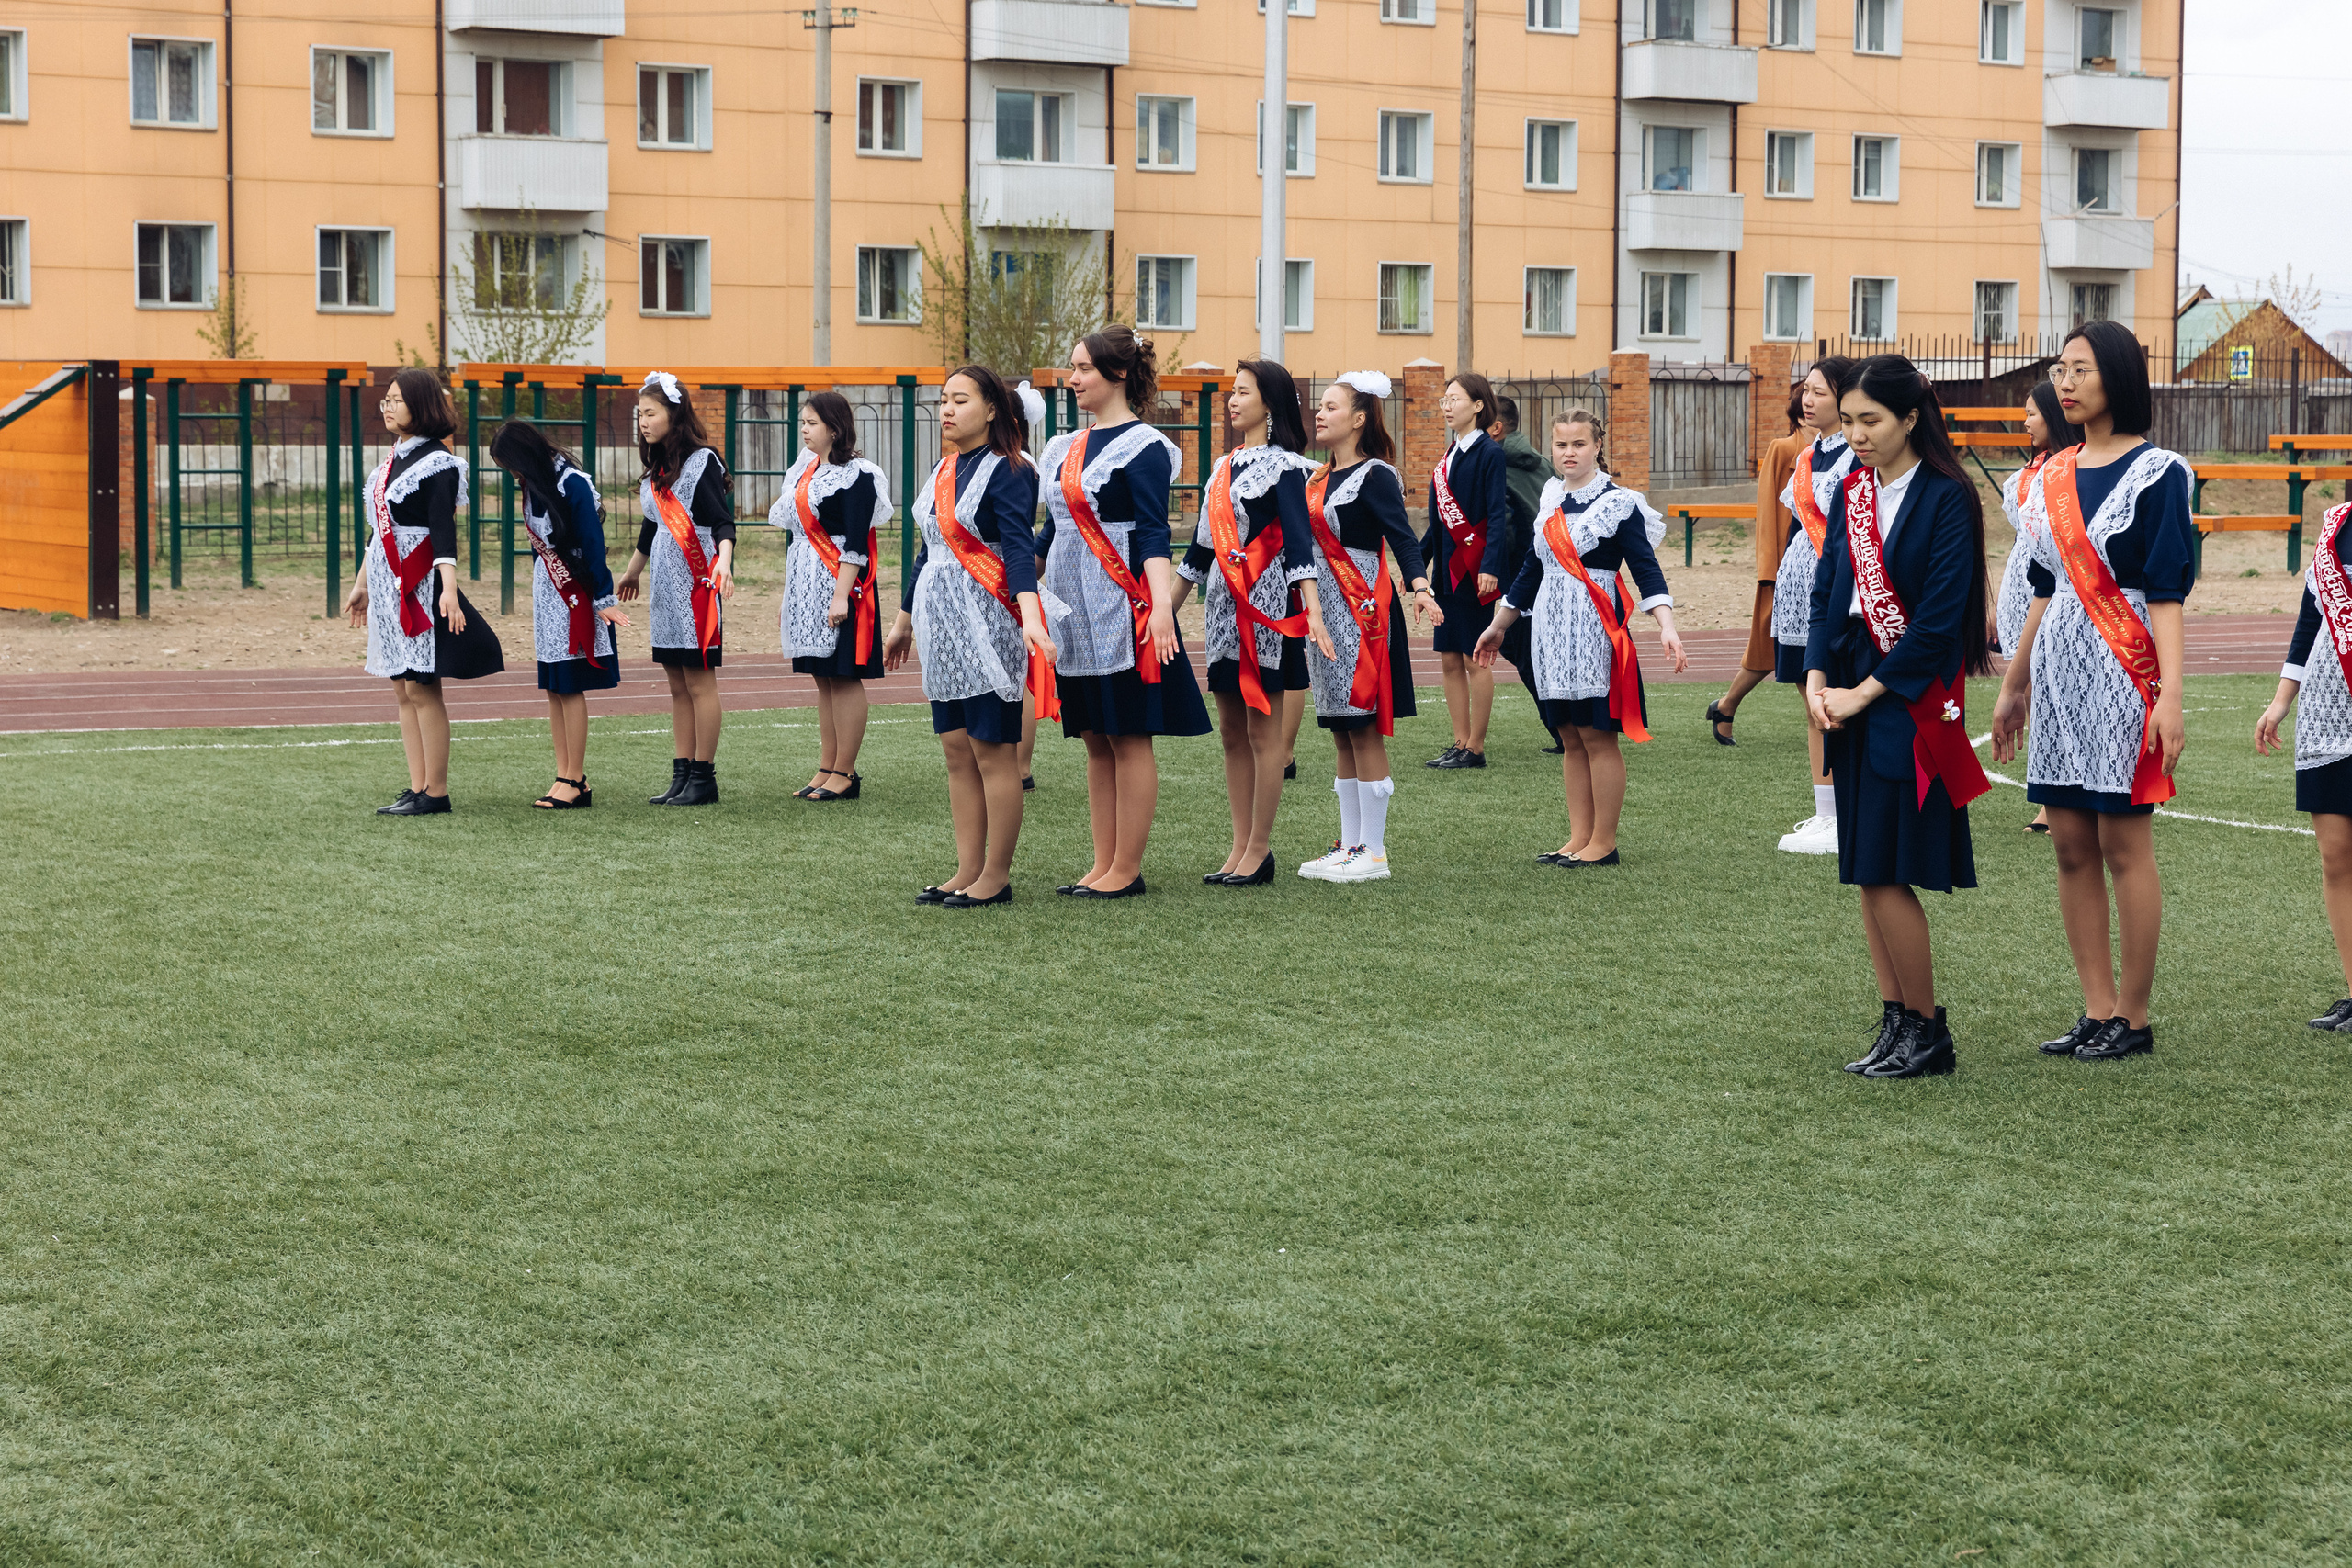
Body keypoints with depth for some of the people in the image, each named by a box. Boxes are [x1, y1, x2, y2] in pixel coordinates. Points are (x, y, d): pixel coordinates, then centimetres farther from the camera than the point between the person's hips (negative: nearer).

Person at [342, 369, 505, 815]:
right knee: (402, 690, 8)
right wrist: (361, 584, 25)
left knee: (422, 688, -7)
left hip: (421, 587, -9)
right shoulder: (392, 460, 15)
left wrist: (449, 588, -27)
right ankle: (417, 788, 10)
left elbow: (443, 530, -18)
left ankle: (436, 793, -2)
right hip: (388, 586, 9)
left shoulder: (436, 462, -10)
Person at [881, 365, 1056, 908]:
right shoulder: (943, 471, 14)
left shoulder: (1002, 471, -10)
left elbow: (1019, 549, -20)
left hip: (986, 629, -8)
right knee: (957, 753, 9)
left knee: (992, 753, -3)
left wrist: (1030, 617, -34)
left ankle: (996, 878, 2)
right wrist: (904, 622, 27)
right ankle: (968, 871, 15)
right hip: (943, 629, 8)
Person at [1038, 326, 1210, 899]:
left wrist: (1161, 604, -26)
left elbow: (1154, 533, -16)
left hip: (1122, 608, -8)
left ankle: (1127, 870, 1)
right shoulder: (1065, 449, 15)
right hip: (1075, 609, 8)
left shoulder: (1143, 446, -8)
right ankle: (1104, 865, 14)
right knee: (1095, 740, 9)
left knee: (1128, 738, -3)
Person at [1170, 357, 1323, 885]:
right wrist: (1168, 606, 22)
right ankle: (1241, 847, 13)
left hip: (1267, 604, -8)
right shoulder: (1224, 467, 15)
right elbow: (1203, 544, 20)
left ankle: (1260, 850, 2)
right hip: (1225, 605, 8)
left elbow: (1298, 539, -17)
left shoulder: (1284, 465, -7)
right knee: (1232, 731, 8)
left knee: (1262, 728, -3)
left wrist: (1312, 606, -28)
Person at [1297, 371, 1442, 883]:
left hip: (1364, 613, -9)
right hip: (1326, 613, 9)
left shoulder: (1375, 476, -11)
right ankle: (1350, 845, 15)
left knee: (1365, 731, -6)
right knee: (1342, 735, 10)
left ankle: (1373, 852, -2)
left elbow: (1402, 537, -20)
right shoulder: (1320, 479, 14)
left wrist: (1419, 585, -37)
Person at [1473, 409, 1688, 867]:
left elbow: (1645, 568, -12)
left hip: (1595, 630, -6)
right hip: (1553, 631, 6)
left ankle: (1603, 843, 1)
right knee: (1570, 738, 9)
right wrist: (1499, 625, 28)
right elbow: (1532, 570, 23)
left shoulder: (1618, 503, -6)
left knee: (1596, 735, -5)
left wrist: (1666, 625, -25)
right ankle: (1579, 838, 14)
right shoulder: (1551, 501, 13)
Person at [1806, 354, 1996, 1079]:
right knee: (1865, 873, 8)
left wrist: (1866, 691, -14)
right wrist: (1817, 677, -3)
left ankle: (1927, 1032, 4)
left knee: (1887, 871, -8)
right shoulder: (1850, 493, 12)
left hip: (1912, 700, -7)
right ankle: (1895, 1022, 15)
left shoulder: (1946, 499, -9)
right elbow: (1826, 589, 12)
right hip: (1853, 696, 7)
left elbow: (1940, 616, -14)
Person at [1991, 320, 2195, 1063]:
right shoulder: (2052, 477, 13)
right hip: (2057, 669, 6)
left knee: (2123, 846, -3)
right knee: (2071, 847, 5)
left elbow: (2166, 592, -10)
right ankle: (2097, 1011, 11)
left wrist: (2170, 697, -17)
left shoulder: (2156, 472, -5)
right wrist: (2013, 686, 20)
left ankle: (2133, 1018, 4)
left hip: (2121, 671, -6)